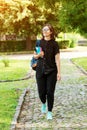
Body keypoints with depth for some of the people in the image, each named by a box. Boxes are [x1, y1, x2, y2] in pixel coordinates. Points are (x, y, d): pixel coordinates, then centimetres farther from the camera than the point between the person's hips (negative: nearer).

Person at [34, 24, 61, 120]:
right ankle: (43, 103, 37)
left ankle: (49, 112, 12)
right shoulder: (39, 43, 4)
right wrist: (38, 55, -11)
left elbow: (57, 59, -5)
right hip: (40, 71, 2)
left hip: (52, 71, -2)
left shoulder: (54, 44, -4)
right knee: (41, 92, 4)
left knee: (50, 92, -2)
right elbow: (35, 56, 12)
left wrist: (59, 72, -8)